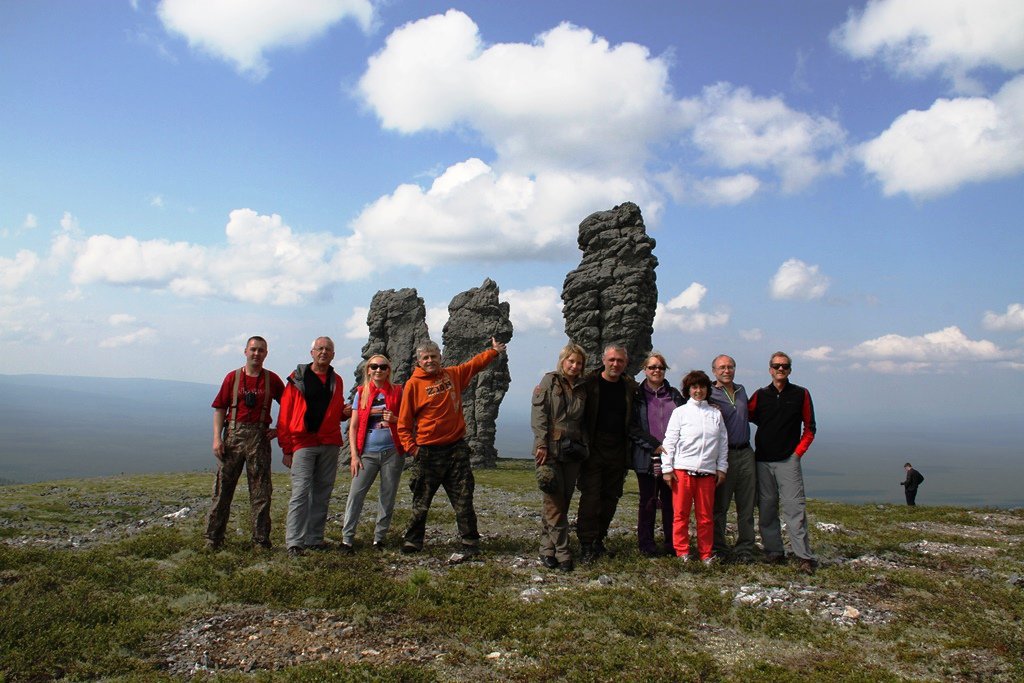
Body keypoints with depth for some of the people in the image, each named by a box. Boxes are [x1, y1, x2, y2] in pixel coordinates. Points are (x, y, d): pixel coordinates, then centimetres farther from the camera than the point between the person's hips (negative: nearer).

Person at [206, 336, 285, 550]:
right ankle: (213, 537, 12)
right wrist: (217, 438, -4)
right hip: (233, 434, 0)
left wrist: (279, 429, 5)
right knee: (223, 486, 2)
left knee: (261, 490, 2)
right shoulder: (232, 377, 6)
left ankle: (261, 539, 9)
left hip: (260, 436, 0)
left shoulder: (272, 379, 7)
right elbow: (219, 409, 5)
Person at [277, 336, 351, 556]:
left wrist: (345, 412, 0)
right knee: (300, 493, -10)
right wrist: (287, 449, -5)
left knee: (322, 494, 8)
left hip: (329, 445, 4)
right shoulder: (298, 378, 1)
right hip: (303, 443, -4)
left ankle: (314, 539, 16)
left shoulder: (336, 381, 13)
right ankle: (294, 542, -7)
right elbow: (285, 415, 0)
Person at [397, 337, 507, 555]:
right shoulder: (413, 384, -3)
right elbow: (404, 422, -2)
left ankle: (470, 542, 13)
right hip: (427, 452, -2)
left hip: (456, 449, 3)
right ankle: (413, 542, 20)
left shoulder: (453, 375, 7)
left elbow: (475, 363, 26)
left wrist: (494, 351, 27)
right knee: (421, 502, 6)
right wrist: (411, 447, -8)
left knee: (463, 500, 5)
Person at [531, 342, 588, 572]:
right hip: (550, 450, -5)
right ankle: (562, 552, -4)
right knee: (555, 503, -7)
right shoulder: (549, 382, 1)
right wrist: (541, 444, -16)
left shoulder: (581, 390, 16)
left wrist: (583, 448, 12)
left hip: (572, 451, 5)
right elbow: (538, 415, -8)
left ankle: (548, 549, 13)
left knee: (562, 502, 5)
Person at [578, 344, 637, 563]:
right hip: (594, 451, -4)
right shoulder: (590, 384, -3)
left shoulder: (629, 387, 8)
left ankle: (598, 540, 21)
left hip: (617, 453, 4)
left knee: (611, 498, 9)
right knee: (590, 497, -7)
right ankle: (586, 545, -1)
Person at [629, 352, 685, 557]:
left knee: (671, 501, 4)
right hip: (647, 458, -2)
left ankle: (672, 543, 13)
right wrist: (655, 445, -11)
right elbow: (633, 428, -3)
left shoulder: (674, 394, 13)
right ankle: (646, 544, 13)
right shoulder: (637, 396, 3)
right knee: (648, 502, 4)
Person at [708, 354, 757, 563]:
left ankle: (745, 548, 12)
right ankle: (718, 548, 10)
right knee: (719, 505, 1)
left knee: (746, 505, 5)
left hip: (745, 453, 5)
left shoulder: (741, 390, 16)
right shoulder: (710, 395, -3)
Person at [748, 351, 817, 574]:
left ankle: (804, 556, -7)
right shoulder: (760, 395, 7)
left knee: (795, 507, -9)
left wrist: (799, 451, -1)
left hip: (789, 460, -2)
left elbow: (810, 428, 8)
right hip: (763, 461, 2)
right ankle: (774, 551, 14)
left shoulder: (801, 394, 4)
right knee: (766, 508, 5)